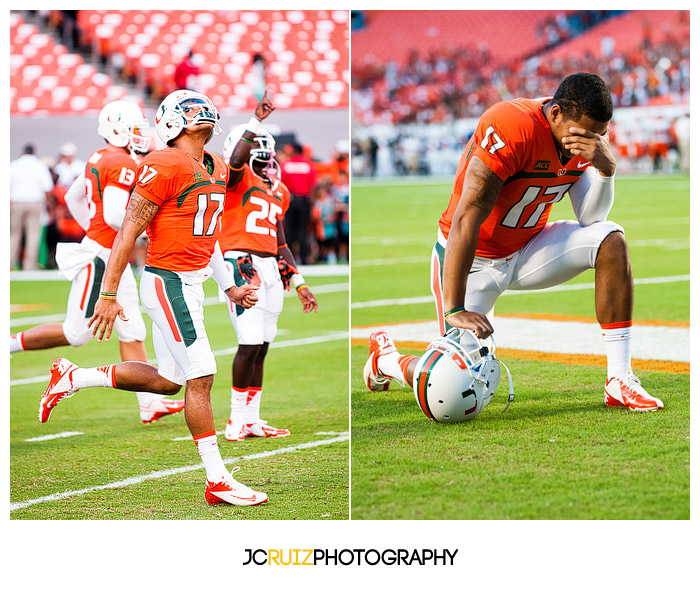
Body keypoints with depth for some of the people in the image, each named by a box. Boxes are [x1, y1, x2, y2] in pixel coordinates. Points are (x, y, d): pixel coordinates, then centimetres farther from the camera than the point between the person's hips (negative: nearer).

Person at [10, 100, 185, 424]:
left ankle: (148, 403, 8)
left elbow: (72, 197, 22)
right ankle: (9, 344, 11)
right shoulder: (123, 164, -17)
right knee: (77, 332, -1)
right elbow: (114, 215, -27)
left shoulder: (100, 158, 12)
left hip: (111, 256, 10)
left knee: (132, 332, 8)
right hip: (101, 258, -10)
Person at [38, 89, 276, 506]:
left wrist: (230, 287, 20)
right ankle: (217, 481, -2)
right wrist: (109, 295, -16)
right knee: (201, 378, -8)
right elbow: (129, 232, -14)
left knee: (167, 380, 14)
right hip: (168, 282, -9)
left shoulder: (217, 169, 13)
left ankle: (72, 378, 27)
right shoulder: (166, 166, -15)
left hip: (191, 283, 9)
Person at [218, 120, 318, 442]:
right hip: (241, 266, -8)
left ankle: (251, 420, 16)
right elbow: (236, 160, -29)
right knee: (250, 343, -11)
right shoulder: (239, 177, -2)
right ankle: (236, 420, -2)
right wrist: (255, 123, -35)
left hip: (271, 269, 8)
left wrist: (300, 284, 21)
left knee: (261, 347, 9)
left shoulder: (278, 192, 20)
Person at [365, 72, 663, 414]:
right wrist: (455, 309, -35)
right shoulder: (511, 128, -31)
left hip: (527, 251, 7)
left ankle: (620, 382, -13)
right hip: (474, 259, -6)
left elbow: (591, 218, -9)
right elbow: (467, 219, -32)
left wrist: (605, 168, -30)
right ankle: (385, 358, 22)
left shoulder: (583, 133, -8)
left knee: (609, 239, -16)